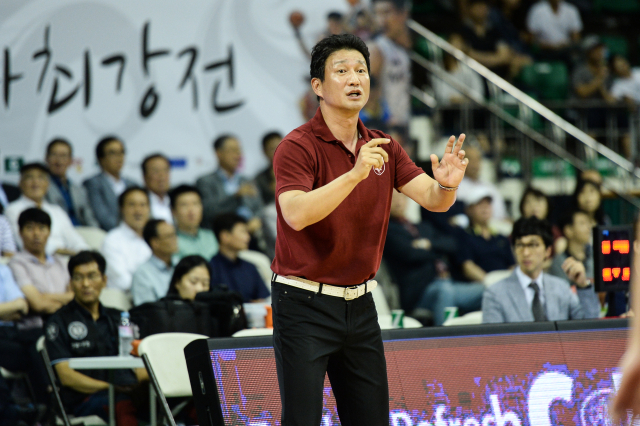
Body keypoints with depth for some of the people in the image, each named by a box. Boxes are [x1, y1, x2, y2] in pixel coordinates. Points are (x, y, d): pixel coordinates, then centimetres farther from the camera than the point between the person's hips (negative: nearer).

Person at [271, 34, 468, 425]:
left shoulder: (383, 148, 9)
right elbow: (296, 214, -27)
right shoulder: (298, 147, -11)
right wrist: (355, 174, -38)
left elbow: (432, 199, -1)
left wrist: (447, 184, -25)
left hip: (360, 303, 6)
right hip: (305, 303, -6)